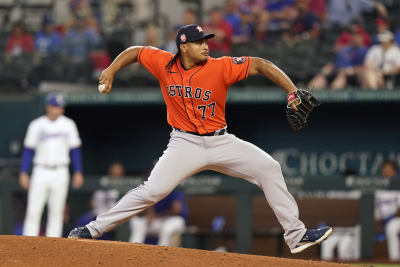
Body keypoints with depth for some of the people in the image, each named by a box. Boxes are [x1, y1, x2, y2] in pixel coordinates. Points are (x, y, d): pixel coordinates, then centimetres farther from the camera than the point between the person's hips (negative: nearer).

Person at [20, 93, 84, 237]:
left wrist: (78, 172, 3)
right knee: (33, 212, -7)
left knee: (56, 213, 2)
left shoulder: (68, 125, 6)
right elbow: (28, 150, 4)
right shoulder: (36, 125, 3)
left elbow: (75, 149, 9)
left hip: (60, 173, 1)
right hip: (40, 172, -1)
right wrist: (23, 173, -2)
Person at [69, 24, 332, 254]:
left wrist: (293, 92, -25)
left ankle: (296, 235, -3)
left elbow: (260, 65, -16)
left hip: (220, 141, 1)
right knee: (152, 190, -18)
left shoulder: (221, 67, -13)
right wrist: (111, 70, -2)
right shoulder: (164, 63, -6)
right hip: (186, 144, -1)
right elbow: (135, 51, 11)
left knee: (269, 169, -10)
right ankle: (94, 228, -10)